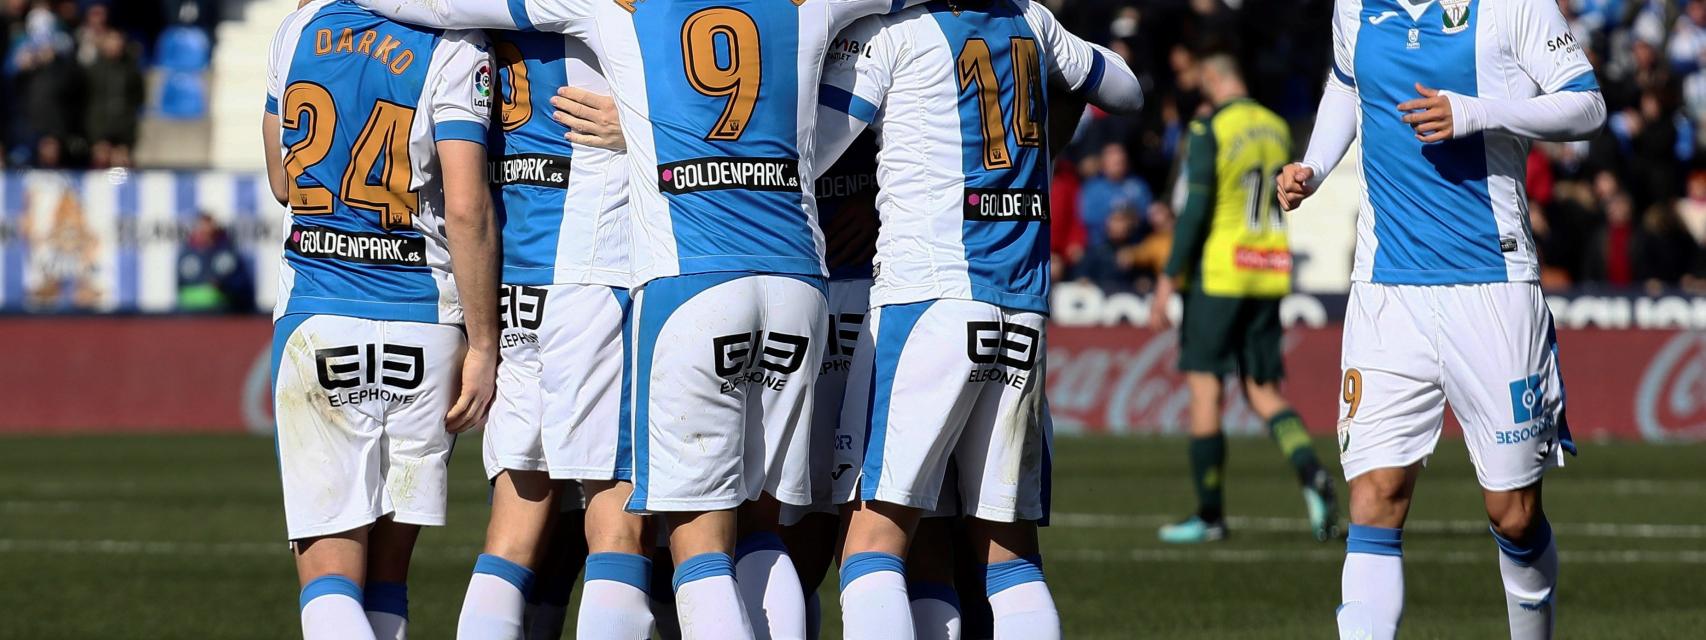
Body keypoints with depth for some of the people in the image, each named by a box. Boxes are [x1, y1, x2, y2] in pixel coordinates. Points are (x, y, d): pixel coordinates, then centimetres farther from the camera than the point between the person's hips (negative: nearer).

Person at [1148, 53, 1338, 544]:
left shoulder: (1209, 131, -11)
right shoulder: (1277, 129, 8)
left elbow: (1195, 210, -16)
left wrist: (1169, 278, -11)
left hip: (1219, 275, -6)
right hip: (1270, 277, 6)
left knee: (1205, 391, 2)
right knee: (1264, 392, 9)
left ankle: (1209, 516, 4)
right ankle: (1312, 475, -15)